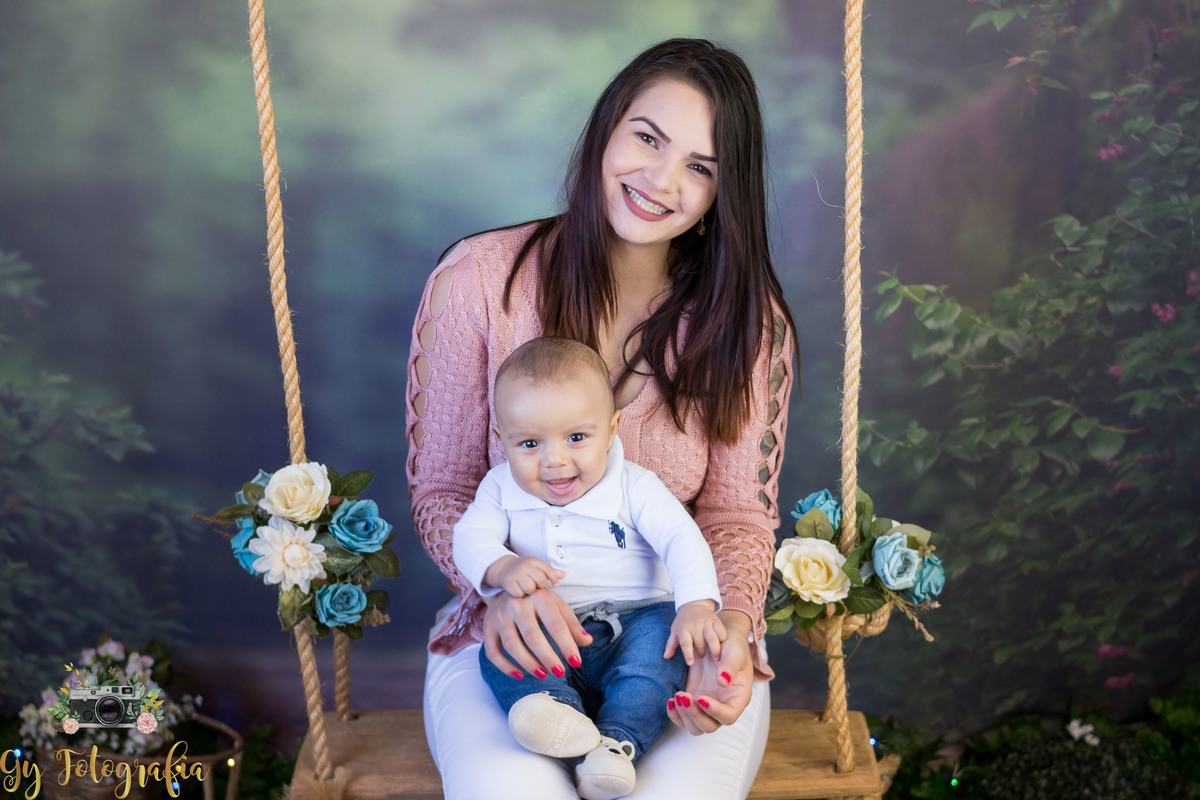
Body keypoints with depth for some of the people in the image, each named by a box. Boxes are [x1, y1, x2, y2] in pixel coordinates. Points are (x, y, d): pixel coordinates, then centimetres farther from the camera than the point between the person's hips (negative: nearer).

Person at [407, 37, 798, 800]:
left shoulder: (749, 320, -2)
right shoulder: (477, 279, -5)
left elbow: (738, 514, -1)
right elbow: (440, 488, 0)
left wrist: (728, 627, -22)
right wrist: (500, 582, -20)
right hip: (512, 641, 0)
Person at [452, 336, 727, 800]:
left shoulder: (633, 487, -1)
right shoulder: (501, 489, 5)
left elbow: (683, 540, -10)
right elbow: (471, 537, -8)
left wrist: (696, 606, -29)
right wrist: (504, 568, -32)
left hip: (634, 623, -1)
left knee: (664, 633, -31)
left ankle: (618, 741, -39)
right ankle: (558, 708, -45)